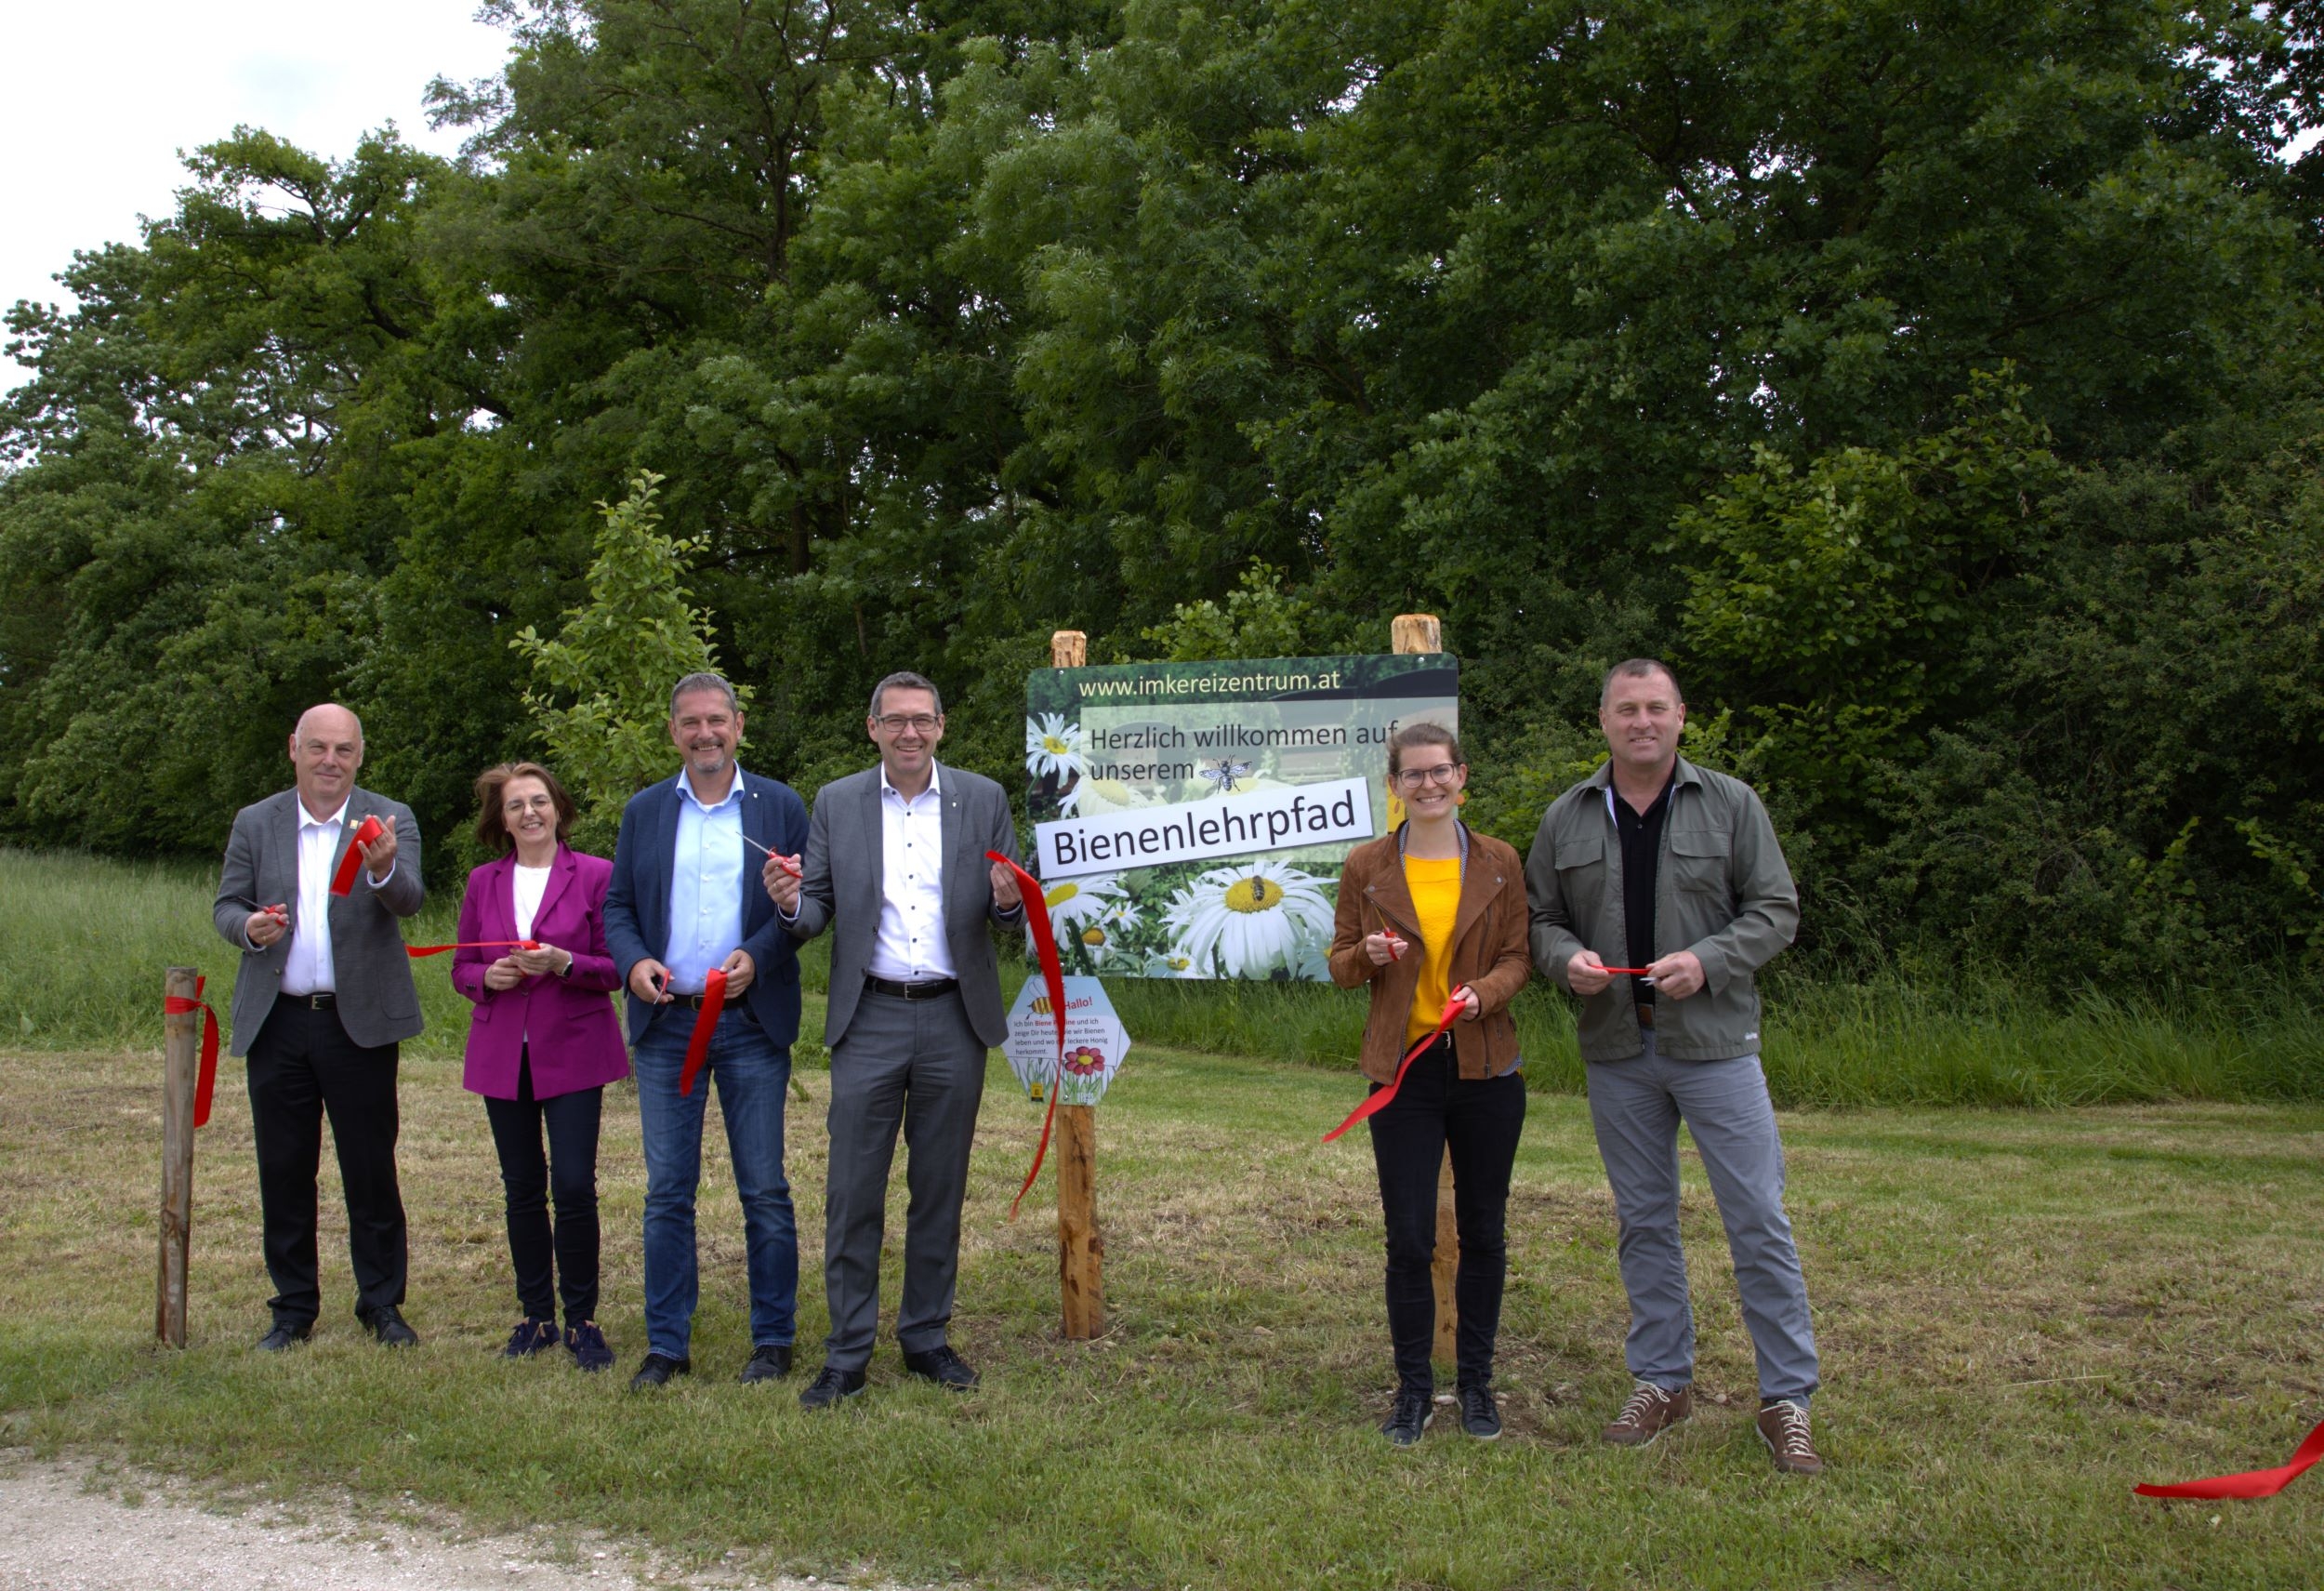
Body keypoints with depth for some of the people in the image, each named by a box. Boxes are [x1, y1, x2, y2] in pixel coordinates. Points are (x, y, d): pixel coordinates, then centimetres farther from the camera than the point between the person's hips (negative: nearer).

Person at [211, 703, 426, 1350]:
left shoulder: (389, 821, -1)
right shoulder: (255, 823, 7)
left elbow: (408, 900, -16)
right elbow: (226, 906, 8)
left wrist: (383, 868, -39)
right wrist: (250, 927, -16)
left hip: (359, 1022, -2)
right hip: (277, 1023, 3)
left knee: (371, 1169, 3)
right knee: (284, 1172, 9)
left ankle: (382, 1303, 16)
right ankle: (294, 1308, 21)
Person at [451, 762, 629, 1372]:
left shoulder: (596, 875, -1)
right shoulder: (483, 882, 10)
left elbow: (616, 968, -2)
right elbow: (461, 969, 13)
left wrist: (563, 964, -19)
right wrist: (489, 976, -8)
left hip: (573, 1052, -3)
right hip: (502, 1053, 3)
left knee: (574, 1185, -8)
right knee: (522, 1189, 8)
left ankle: (582, 1321, 5)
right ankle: (536, 1316, 19)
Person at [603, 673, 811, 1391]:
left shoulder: (780, 806, 4)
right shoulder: (644, 811, 11)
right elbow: (617, 905, 11)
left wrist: (757, 957, -15)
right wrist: (633, 961, -9)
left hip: (751, 1021, -2)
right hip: (665, 1022, 2)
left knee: (765, 1190, 3)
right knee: (667, 1191, 6)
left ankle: (773, 1339, 14)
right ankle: (667, 1344, 15)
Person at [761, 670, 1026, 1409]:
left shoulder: (983, 800, 5)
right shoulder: (836, 803, 5)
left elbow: (1010, 911, 7)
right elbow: (816, 915, 5)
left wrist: (1008, 900, -16)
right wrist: (790, 903, -17)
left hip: (954, 1021, 1)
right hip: (869, 1020, 0)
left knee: (940, 1190, 10)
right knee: (854, 1192, 0)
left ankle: (926, 1339, 24)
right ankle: (847, 1354, 11)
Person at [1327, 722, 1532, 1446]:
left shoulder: (1498, 863, 3)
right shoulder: (1366, 867, 1)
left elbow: (1519, 956, 4)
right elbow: (1340, 966, 6)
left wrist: (1485, 991, -17)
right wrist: (1368, 956, -16)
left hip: (1486, 1068, 1)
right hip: (1404, 1071, -1)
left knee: (1483, 1232, 10)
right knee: (1409, 1238, 1)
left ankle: (1476, 1381, 26)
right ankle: (1413, 1388, 18)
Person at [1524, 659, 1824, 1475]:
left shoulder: (1731, 804, 0)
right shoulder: (1567, 818, 6)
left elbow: (1776, 910, 0)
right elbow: (1540, 918, 11)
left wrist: (1708, 962, -16)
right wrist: (1567, 957, -11)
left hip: (1715, 1042, -2)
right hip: (1616, 1049, 3)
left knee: (1759, 1220, -2)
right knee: (1643, 1221, 12)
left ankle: (1787, 1398, 9)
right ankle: (1662, 1381, 26)